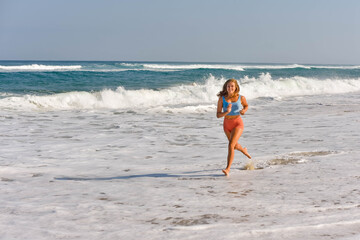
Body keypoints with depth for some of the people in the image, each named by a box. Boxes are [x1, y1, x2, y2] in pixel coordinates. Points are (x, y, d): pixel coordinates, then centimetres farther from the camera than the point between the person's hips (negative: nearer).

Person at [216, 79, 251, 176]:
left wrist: (244, 110, -9)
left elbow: (246, 105, 14)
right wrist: (226, 112, -29)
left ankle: (228, 168, -18)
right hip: (227, 125, 3)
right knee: (235, 146, 23)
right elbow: (218, 115, -10)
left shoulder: (241, 98, -8)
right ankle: (244, 150, 59)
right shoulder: (222, 99, -9)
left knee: (231, 145, -21)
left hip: (238, 124, -3)